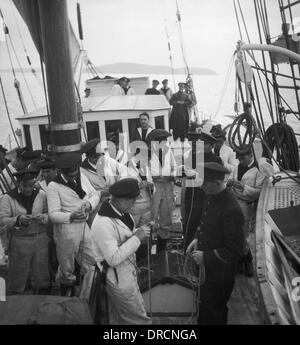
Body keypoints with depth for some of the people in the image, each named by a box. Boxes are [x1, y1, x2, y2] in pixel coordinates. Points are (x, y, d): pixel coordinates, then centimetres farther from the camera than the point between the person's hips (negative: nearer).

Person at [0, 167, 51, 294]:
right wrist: (18, 219, -24)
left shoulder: (41, 194, 2)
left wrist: (42, 217, -17)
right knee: (17, 276, 5)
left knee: (41, 275, 12)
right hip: (19, 241, -2)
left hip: (40, 239, 2)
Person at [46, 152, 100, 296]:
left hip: (84, 226, 6)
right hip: (66, 230, -6)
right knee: (67, 269, 11)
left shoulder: (82, 177, 3)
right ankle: (67, 295, 35)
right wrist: (71, 216, -36)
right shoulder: (54, 186, -16)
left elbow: (95, 194, 11)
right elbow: (53, 214, -19)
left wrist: (90, 203, -12)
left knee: (92, 265, 15)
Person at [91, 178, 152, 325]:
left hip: (126, 273, 9)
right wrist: (137, 238, -27)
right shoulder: (103, 223, -28)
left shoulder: (122, 212, 1)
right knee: (140, 319, 4)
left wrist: (140, 232, -7)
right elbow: (113, 259, -29)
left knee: (118, 319, 23)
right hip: (119, 280, -9)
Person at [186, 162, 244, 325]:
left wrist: (205, 257, -21)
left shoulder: (231, 210, -28)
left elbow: (235, 251, -23)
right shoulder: (209, 197, -2)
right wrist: (197, 239, 1)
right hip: (205, 269, 8)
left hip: (219, 276, -8)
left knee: (211, 316, 9)